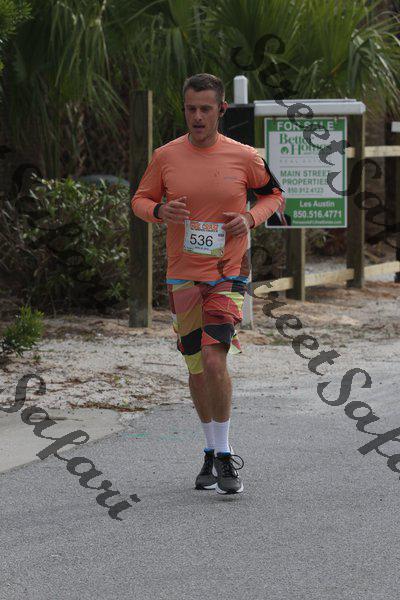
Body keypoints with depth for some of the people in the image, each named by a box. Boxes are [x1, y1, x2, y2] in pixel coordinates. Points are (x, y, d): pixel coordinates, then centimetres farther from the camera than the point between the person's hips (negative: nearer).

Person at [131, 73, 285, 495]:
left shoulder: (244, 157, -4)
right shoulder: (165, 156, -1)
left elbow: (273, 194, 12)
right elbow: (140, 201, 10)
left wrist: (251, 217, -8)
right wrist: (161, 211, -13)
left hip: (228, 273, -2)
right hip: (182, 276, 2)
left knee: (214, 360, -18)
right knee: (196, 369, 9)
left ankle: (225, 455, -4)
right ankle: (212, 452, 26)